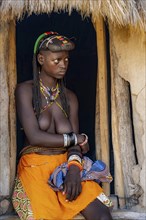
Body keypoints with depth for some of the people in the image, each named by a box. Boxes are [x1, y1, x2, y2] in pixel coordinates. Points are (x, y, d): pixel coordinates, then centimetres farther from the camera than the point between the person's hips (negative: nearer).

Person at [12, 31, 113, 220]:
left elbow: (75, 143, 2)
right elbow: (34, 137, -13)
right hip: (35, 167, -3)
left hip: (66, 165, 3)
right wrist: (76, 139, -4)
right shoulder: (25, 90, -4)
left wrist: (74, 169, -18)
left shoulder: (70, 97, 9)